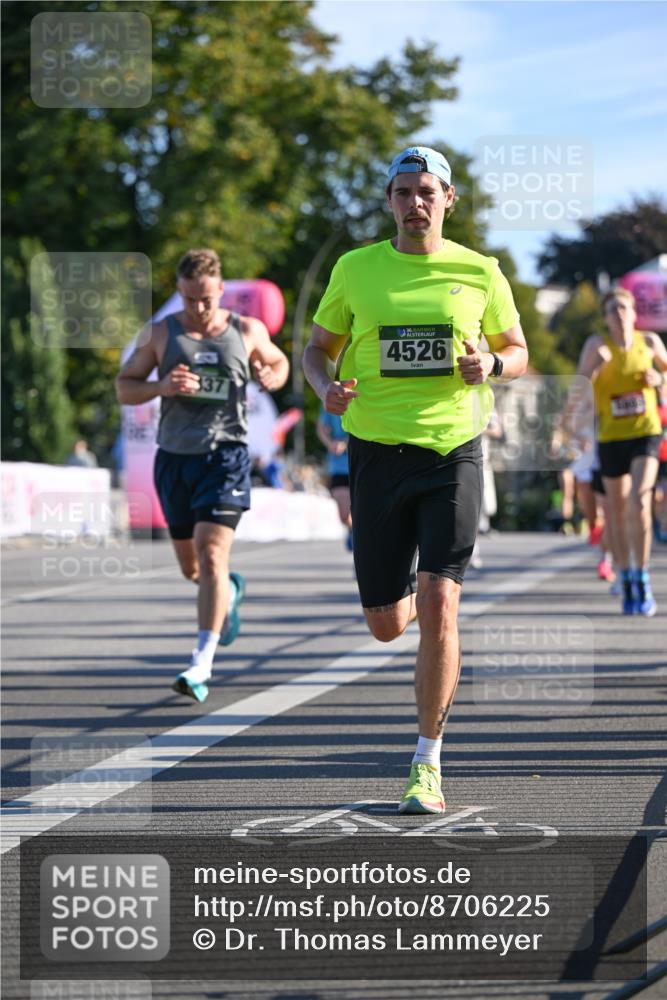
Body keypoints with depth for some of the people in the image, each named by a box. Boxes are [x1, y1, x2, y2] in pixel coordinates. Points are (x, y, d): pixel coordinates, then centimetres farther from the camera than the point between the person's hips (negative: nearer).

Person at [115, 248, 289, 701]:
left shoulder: (247, 332, 3)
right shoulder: (160, 334, 3)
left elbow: (279, 362, 21)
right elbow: (124, 387, 6)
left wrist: (272, 377, -4)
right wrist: (161, 386, -15)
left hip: (226, 456, -3)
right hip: (175, 458, 3)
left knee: (211, 555, -17)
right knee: (191, 566, 13)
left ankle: (203, 664, -18)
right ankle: (230, 590, 49)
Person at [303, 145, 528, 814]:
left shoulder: (479, 273, 4)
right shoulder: (356, 269, 5)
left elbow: (517, 351, 14)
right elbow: (318, 347, 14)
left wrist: (490, 365, -9)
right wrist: (326, 387, -8)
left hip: (453, 453, -1)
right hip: (378, 452, 2)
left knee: (437, 602, -16)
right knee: (386, 625, 4)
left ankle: (427, 766, -6)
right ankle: (427, 621, 45)